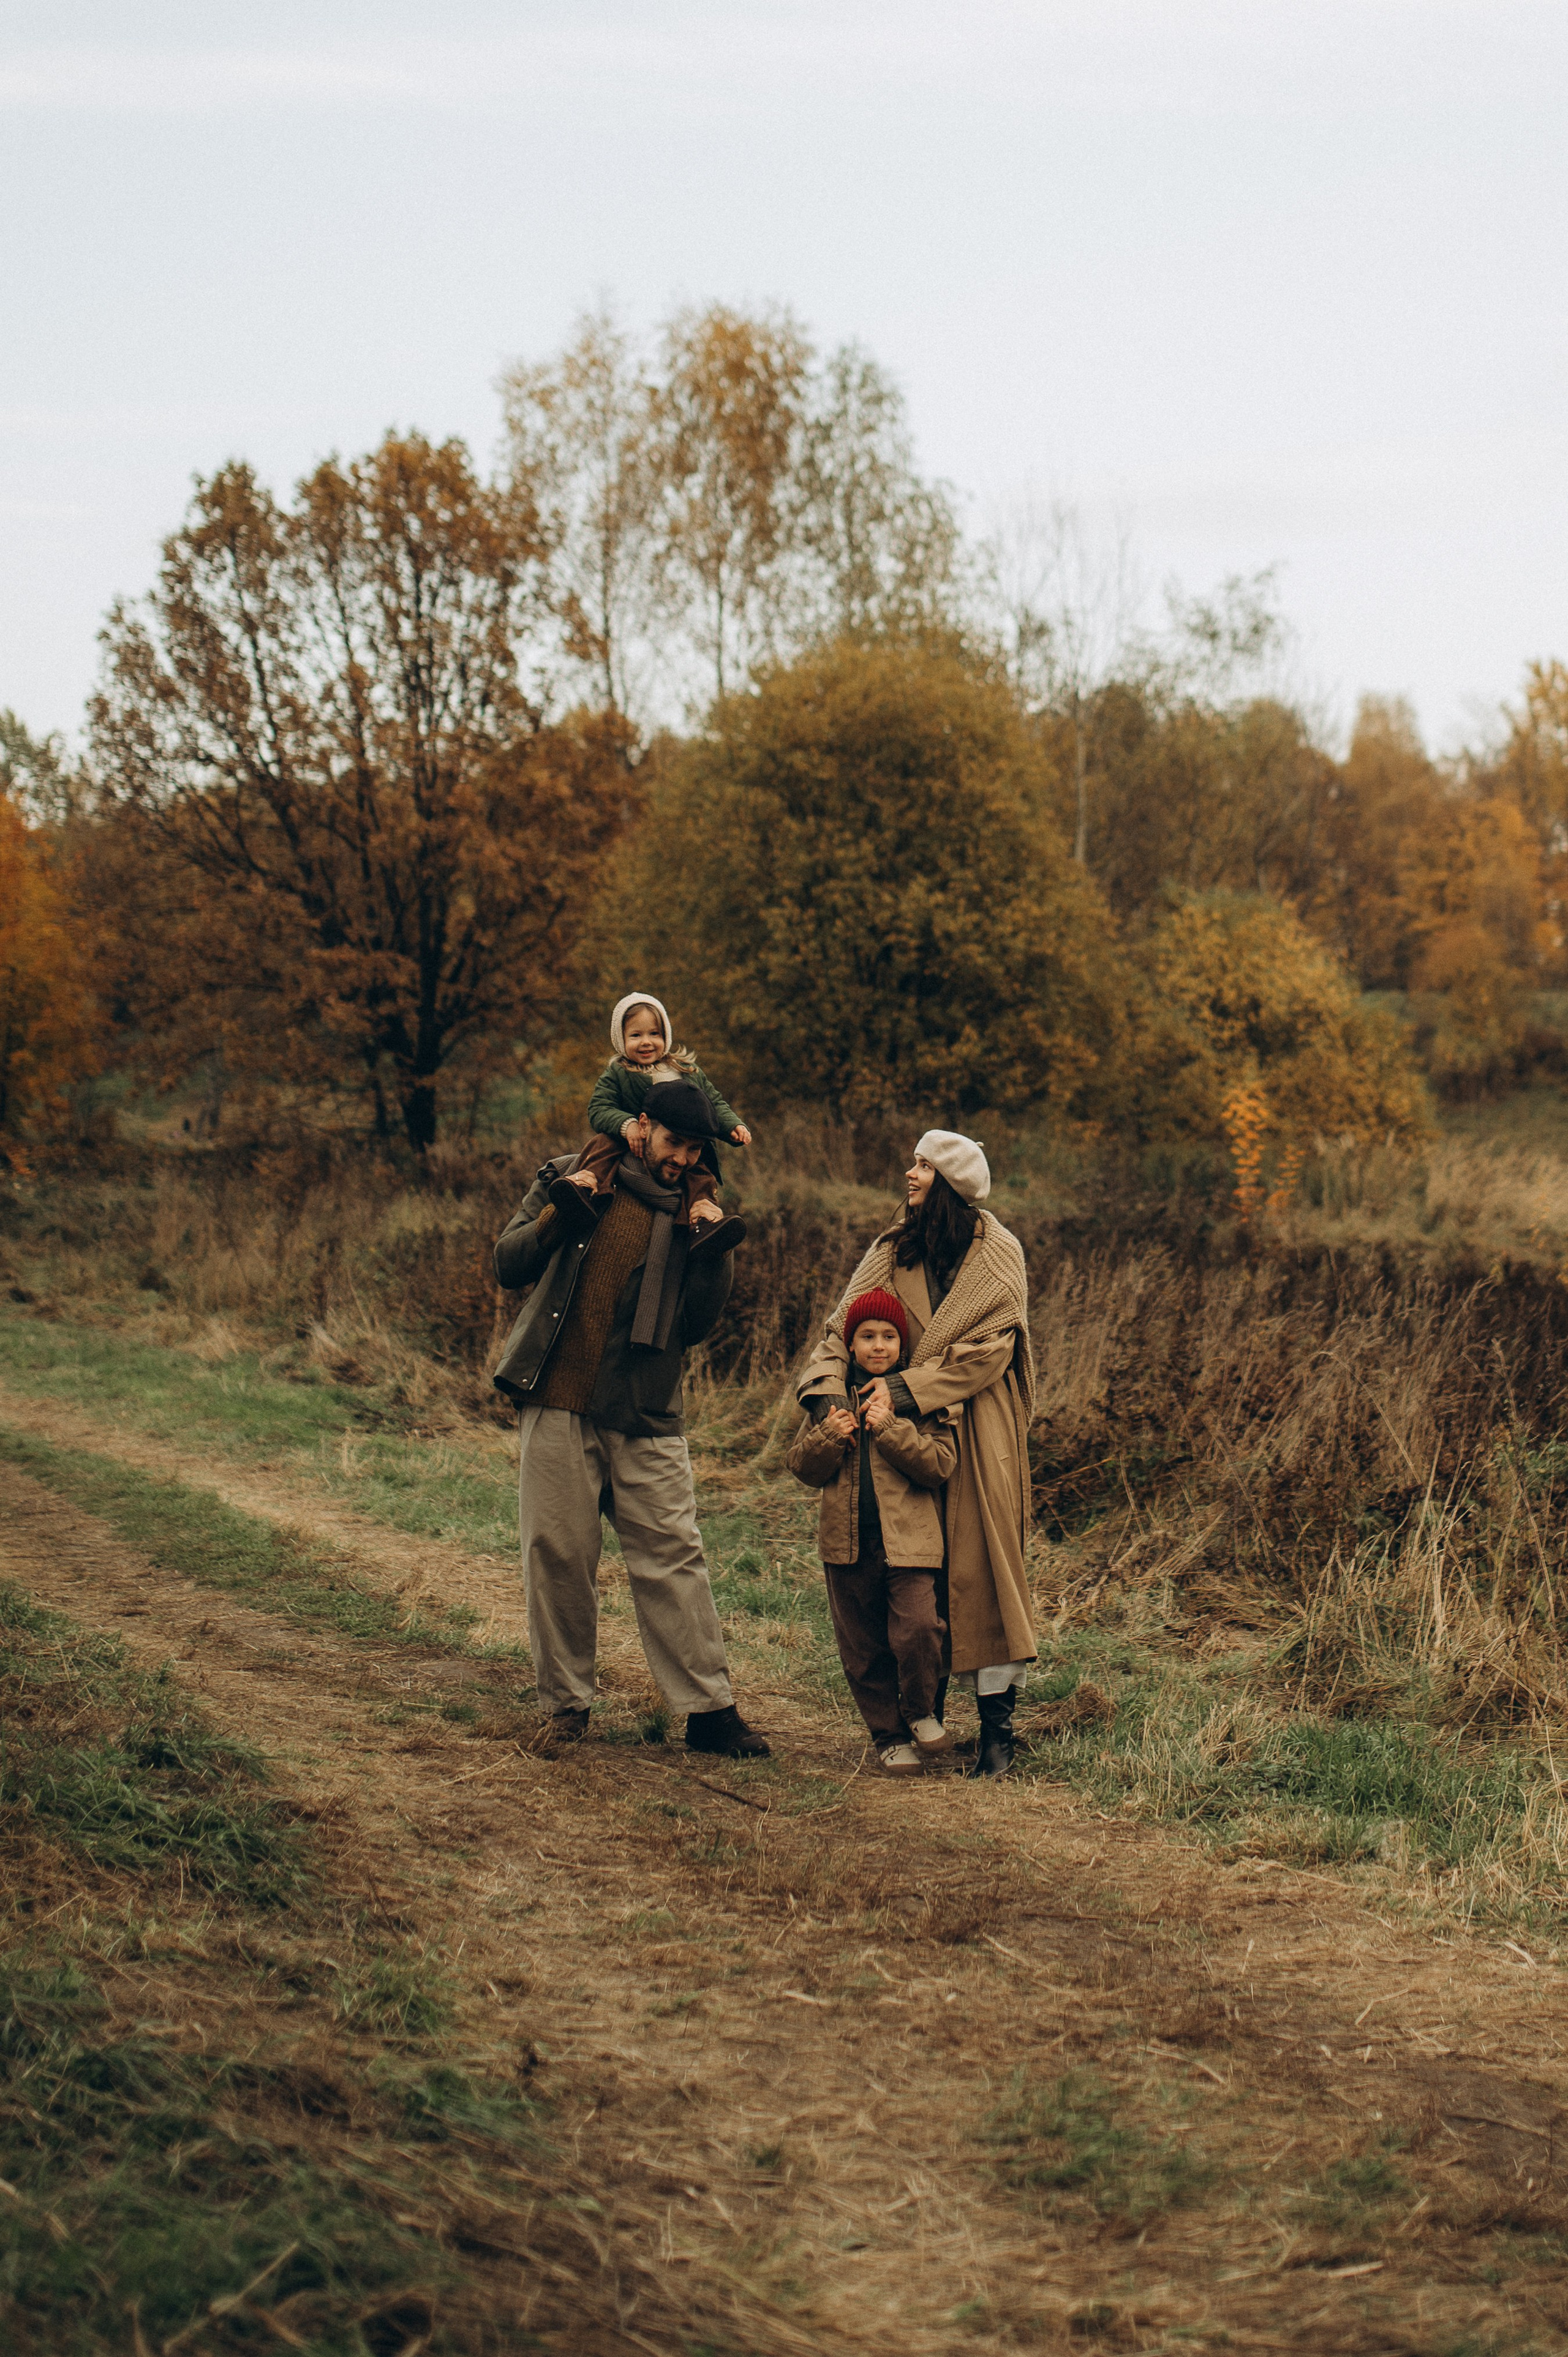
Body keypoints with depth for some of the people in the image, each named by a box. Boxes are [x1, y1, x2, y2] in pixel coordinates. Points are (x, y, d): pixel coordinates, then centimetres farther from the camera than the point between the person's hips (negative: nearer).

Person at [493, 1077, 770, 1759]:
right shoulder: (573, 1178, 7)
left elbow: (693, 1326, 6)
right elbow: (509, 1266, 5)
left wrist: (716, 1254, -6)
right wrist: (555, 1218, -12)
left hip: (644, 1416, 1)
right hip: (556, 1403, 0)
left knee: (673, 1555, -4)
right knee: (558, 1555, 2)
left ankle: (709, 1709, 0)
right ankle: (566, 1702, 14)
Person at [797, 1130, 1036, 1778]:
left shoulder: (997, 1258, -4)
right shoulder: (893, 1251, 9)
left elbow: (985, 1351, -12)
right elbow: (843, 1327, 2)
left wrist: (904, 1391, -20)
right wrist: (827, 1389, -17)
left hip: (975, 1433, -4)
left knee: (978, 1569, -8)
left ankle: (998, 1724, -6)